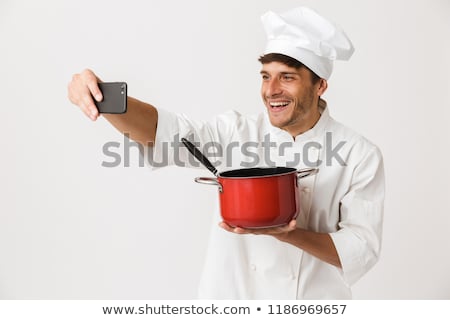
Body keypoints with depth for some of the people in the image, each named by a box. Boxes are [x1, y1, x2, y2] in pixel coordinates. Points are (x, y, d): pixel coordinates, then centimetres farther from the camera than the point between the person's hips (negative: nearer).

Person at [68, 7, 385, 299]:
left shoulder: (359, 155, -11)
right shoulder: (237, 131, -7)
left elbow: (361, 251, -14)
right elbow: (162, 130, -21)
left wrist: (287, 234, -27)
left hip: (312, 299, -1)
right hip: (229, 295, 2)